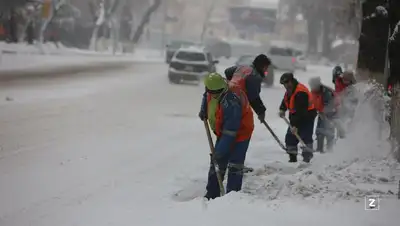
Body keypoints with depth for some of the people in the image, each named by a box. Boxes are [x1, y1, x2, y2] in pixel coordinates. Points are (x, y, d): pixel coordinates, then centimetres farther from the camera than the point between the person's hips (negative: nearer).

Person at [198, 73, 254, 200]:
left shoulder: (231, 103, -37)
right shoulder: (211, 93, -12)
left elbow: (230, 131, -34)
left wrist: (221, 150, -31)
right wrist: (203, 111, 7)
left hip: (240, 133, -8)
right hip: (223, 132, 8)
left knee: (235, 165, -11)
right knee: (217, 162, 8)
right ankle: (212, 194, 14)